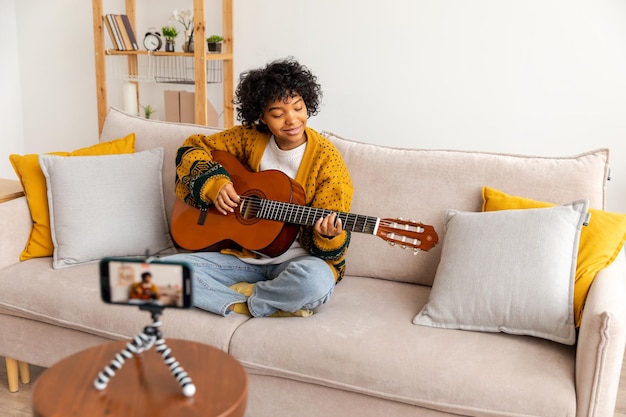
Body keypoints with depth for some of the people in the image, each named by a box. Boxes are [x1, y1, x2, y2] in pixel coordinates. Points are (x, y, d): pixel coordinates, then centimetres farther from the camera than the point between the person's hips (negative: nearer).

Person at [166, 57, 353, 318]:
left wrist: (328, 236, -32)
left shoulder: (326, 158, -10)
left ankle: (240, 297, -11)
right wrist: (214, 184, -10)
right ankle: (275, 305, -15)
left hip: (294, 260, -3)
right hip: (243, 255, 4)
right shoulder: (249, 137, -1)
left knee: (316, 281, -40)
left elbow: (333, 235, -8)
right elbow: (192, 149, 8)